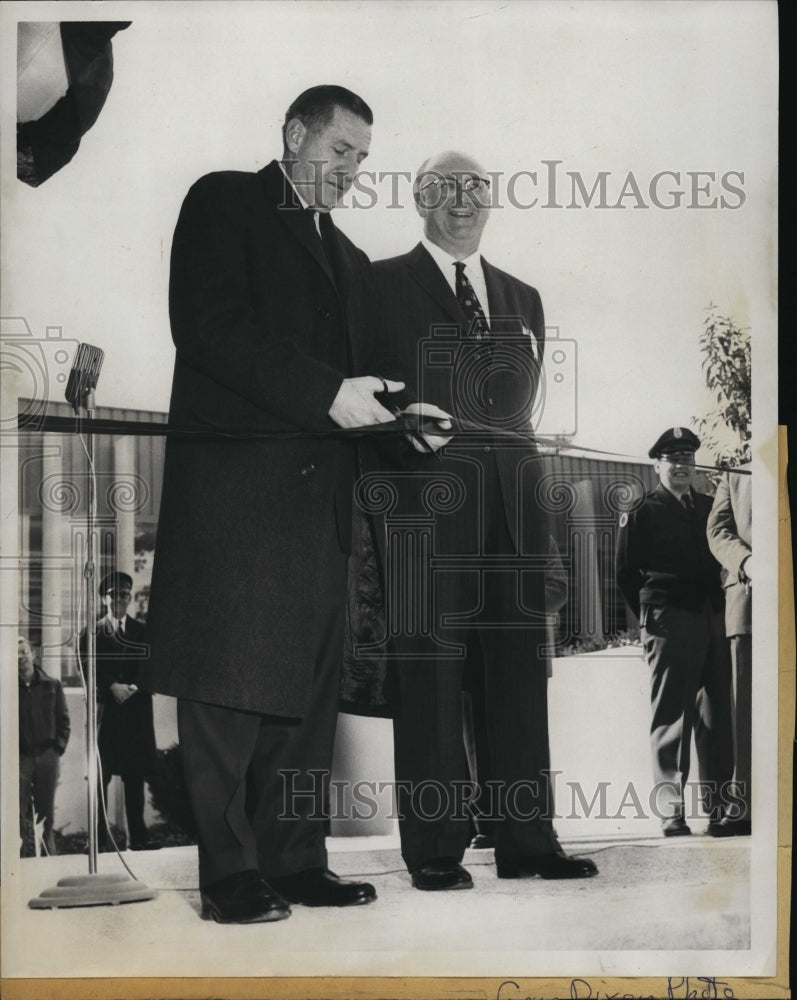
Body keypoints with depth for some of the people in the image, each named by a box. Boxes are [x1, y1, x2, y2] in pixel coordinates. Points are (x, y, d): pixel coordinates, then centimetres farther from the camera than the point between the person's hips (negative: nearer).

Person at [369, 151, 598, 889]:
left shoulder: (522, 298, 22)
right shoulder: (385, 284, 9)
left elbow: (524, 401, 18)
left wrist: (459, 426, 4)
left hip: (513, 497, 5)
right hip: (428, 497, -4)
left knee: (521, 669, 4)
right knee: (431, 671, -4)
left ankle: (528, 841, 11)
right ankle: (434, 849, 2)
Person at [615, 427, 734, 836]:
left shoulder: (710, 507, 16)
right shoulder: (641, 513, 2)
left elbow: (721, 557, 19)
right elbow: (625, 572, 1)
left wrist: (721, 607, 9)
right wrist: (650, 615, 0)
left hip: (712, 619, 5)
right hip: (669, 622, -5)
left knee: (717, 714, 7)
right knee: (671, 716, -5)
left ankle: (718, 804, 15)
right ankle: (671, 810, -3)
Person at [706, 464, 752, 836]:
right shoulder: (733, 480, 20)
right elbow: (718, 531, 7)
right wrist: (747, 561, -14)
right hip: (746, 594, 1)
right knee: (746, 704, -2)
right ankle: (745, 806, -2)